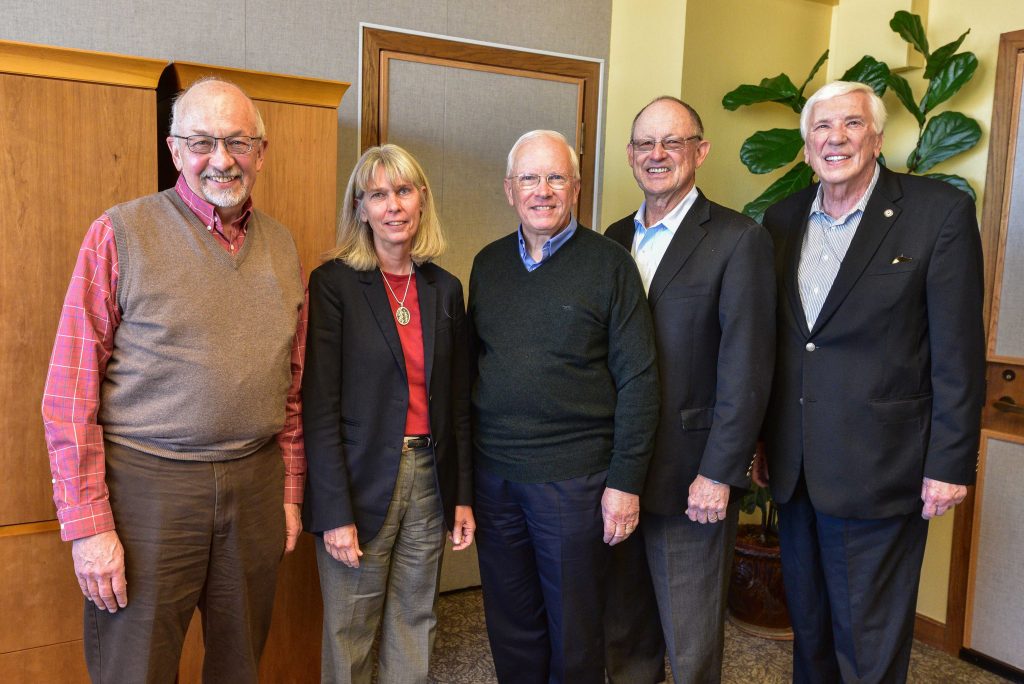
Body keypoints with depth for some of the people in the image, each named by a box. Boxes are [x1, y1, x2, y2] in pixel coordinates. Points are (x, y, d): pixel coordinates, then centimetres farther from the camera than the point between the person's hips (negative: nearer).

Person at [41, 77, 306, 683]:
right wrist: (88, 525, -10)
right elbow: (71, 390, -7)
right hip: (148, 484, -4)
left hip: (255, 484, 4)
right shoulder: (121, 234, -6)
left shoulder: (282, 246, 8)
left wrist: (290, 490, 12)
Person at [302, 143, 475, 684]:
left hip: (429, 479, 4)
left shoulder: (445, 288, 6)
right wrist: (336, 513, -14)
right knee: (349, 637, 10)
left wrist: (463, 496, 7)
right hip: (360, 482, -4)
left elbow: (457, 403, 9)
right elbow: (319, 407, -11)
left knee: (414, 629, 16)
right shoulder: (332, 283, -8)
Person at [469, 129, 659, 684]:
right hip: (492, 472, 4)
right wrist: (464, 464, 8)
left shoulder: (609, 264, -6)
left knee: (574, 630, 12)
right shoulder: (488, 263, 8)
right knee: (510, 625, 17)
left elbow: (637, 379, -8)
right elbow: (471, 363, 12)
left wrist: (625, 481, -11)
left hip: (573, 475, -4)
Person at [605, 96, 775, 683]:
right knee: (625, 625, 19)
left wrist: (718, 475, -15)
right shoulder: (616, 238, 10)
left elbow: (746, 369, -13)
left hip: (692, 476, -5)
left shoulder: (739, 240, -9)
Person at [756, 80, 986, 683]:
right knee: (808, 627, 20)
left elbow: (959, 350, -9)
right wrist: (760, 440, 12)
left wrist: (951, 464, -11)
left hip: (879, 469, -5)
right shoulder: (783, 219, 7)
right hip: (794, 467, 5)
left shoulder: (940, 211, -8)